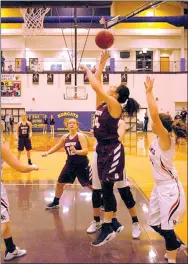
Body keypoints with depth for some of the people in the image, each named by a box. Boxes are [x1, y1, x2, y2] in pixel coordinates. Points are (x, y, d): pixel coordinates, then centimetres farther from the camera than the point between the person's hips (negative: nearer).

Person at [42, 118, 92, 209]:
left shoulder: (80, 136, -14)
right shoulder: (65, 137, 2)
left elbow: (85, 151, -24)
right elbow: (56, 147, 15)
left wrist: (76, 151, -41)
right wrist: (47, 152, 1)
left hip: (82, 165, -5)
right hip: (70, 164, 5)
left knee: (91, 185, 1)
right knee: (59, 183, 10)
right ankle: (55, 203, 29)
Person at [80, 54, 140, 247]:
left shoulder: (114, 105, -16)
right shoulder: (105, 103, 7)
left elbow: (96, 87, -23)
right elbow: (98, 87, 13)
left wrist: (87, 71, -8)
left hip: (112, 151, -9)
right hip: (102, 149, 9)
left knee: (107, 189, -2)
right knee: (106, 188, 14)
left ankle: (107, 229, 9)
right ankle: (112, 223, 29)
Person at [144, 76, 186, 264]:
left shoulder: (166, 139, -20)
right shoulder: (158, 138, 1)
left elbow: (155, 115, -33)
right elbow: (155, 115, 7)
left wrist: (149, 92, -26)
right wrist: (148, 93, 1)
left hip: (170, 188, -9)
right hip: (159, 186, 9)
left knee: (166, 226, 4)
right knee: (154, 223, 18)